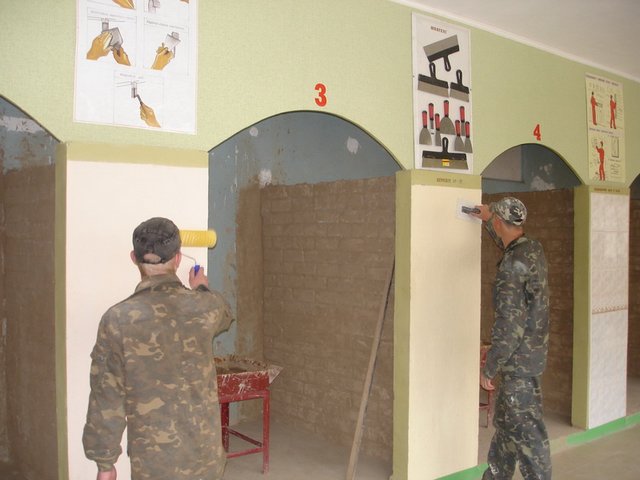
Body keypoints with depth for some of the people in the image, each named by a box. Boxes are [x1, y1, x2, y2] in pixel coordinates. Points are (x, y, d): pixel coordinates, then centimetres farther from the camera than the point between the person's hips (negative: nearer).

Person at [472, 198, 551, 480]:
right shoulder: (533, 249, 4)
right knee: (505, 422, 20)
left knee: (526, 430, 0)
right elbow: (508, 243, 32)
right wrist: (487, 220, 40)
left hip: (519, 360, -10)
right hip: (531, 353, 10)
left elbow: (510, 325, -25)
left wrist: (488, 368, -17)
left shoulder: (513, 264, -23)